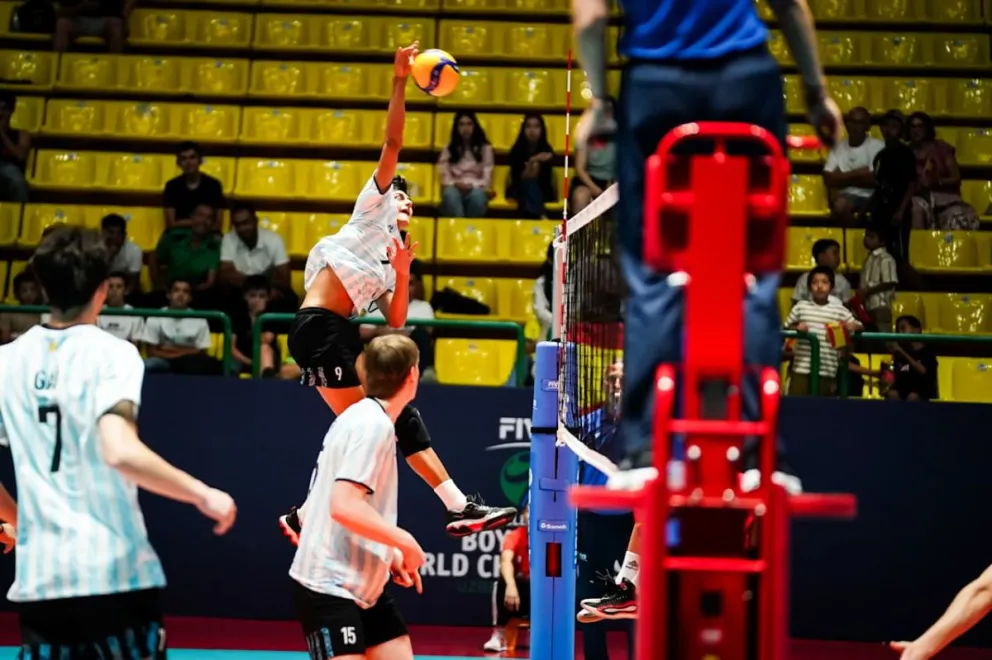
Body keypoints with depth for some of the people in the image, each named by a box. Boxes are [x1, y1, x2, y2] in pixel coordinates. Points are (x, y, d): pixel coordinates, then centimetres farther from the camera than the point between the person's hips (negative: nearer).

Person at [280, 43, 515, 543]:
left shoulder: (388, 260, 27)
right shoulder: (372, 204, 10)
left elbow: (396, 322, 15)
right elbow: (392, 143, 0)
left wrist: (402, 274, 4)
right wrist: (399, 81, -3)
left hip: (342, 334, 9)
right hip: (318, 329, -9)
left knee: (398, 417, 2)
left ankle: (460, 508, 2)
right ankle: (303, 516, 2)